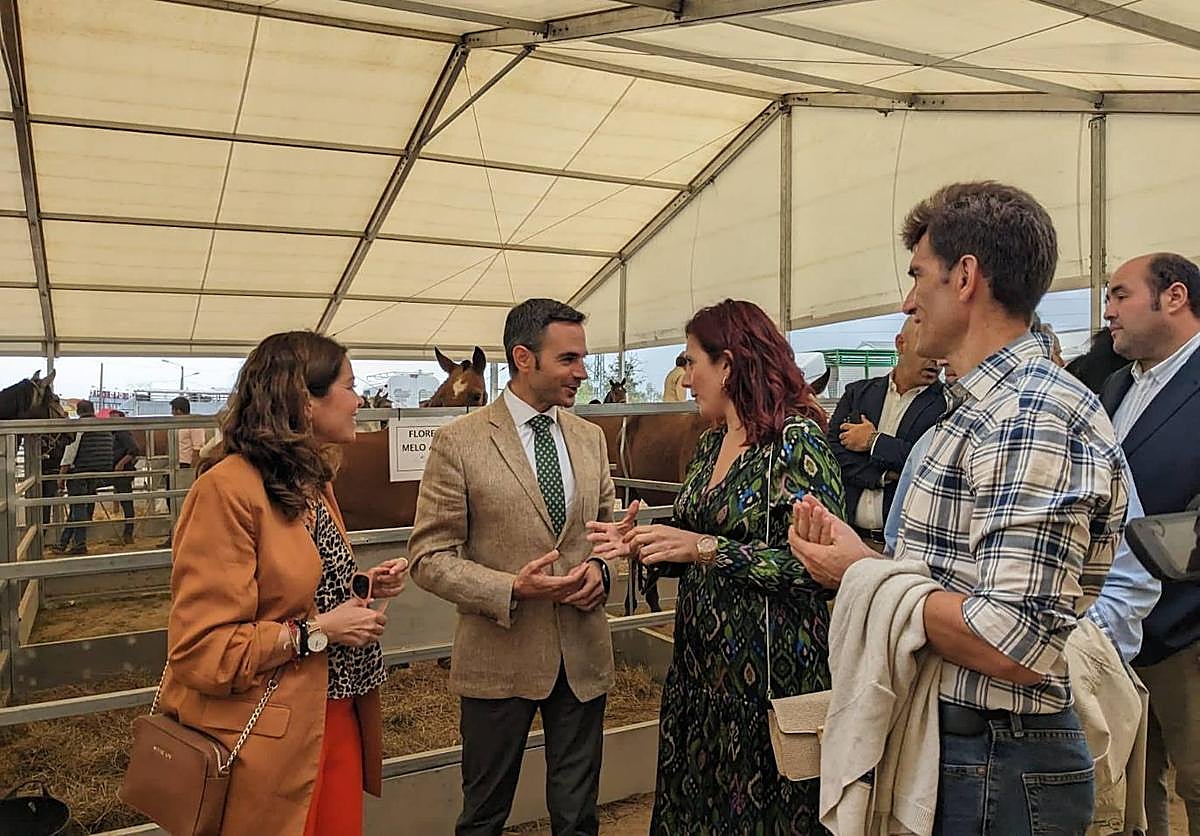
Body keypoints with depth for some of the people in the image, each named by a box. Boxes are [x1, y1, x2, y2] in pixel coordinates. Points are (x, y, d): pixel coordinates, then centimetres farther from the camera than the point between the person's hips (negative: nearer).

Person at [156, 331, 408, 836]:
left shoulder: (312, 482, 9)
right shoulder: (228, 489, -20)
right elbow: (202, 650, -22)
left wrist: (364, 587, 4)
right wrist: (316, 633, -20)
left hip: (337, 716, 8)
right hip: (273, 740, -8)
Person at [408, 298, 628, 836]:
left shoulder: (590, 438, 6)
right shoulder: (459, 442, -10)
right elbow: (429, 558, -10)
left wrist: (600, 568, -7)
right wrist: (511, 589, -23)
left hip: (582, 654, 4)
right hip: (499, 657, -4)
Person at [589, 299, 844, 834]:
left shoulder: (795, 440, -15)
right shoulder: (711, 443, 9)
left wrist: (705, 547, -23)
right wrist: (641, 544, -1)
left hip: (768, 667, -7)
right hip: (702, 664, 8)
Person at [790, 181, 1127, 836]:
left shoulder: (1034, 414, -21)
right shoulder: (982, 408, 11)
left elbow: (1014, 644, -28)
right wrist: (859, 558, 1)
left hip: (997, 767, -9)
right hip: (943, 738, 9)